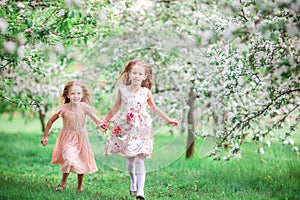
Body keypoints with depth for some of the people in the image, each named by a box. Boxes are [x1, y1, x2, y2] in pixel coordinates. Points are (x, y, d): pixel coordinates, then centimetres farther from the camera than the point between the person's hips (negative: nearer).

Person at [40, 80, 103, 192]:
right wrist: (45, 136, -5)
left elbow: (95, 119, -8)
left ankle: (80, 186, 30)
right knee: (69, 159, -19)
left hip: (80, 137, 2)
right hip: (67, 138, -2)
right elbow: (51, 121, -7)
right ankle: (63, 182, 4)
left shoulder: (85, 107, -15)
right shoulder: (64, 108, -18)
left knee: (82, 161, 10)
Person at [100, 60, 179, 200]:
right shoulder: (122, 90, 1)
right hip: (124, 128, 1)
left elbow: (153, 107, 16)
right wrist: (106, 121, 16)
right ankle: (133, 179, 36)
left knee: (139, 158, -11)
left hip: (141, 129, -1)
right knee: (129, 157, 8)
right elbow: (116, 107, 14)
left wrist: (168, 119, 20)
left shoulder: (146, 92, 1)